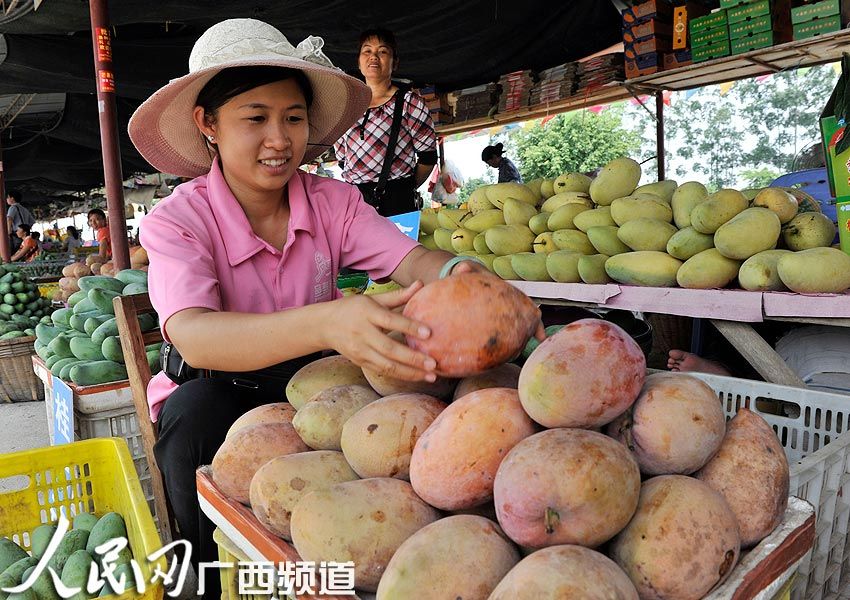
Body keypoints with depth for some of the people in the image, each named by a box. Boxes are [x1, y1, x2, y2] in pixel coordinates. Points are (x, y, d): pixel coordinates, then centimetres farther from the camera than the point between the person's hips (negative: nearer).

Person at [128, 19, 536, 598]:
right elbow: (192, 335, -36)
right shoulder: (177, 221, -17)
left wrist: (458, 273, -47)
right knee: (197, 414, -34)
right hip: (218, 389, -2)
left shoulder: (332, 201, -6)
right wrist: (327, 322, -55)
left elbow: (409, 257, -20)